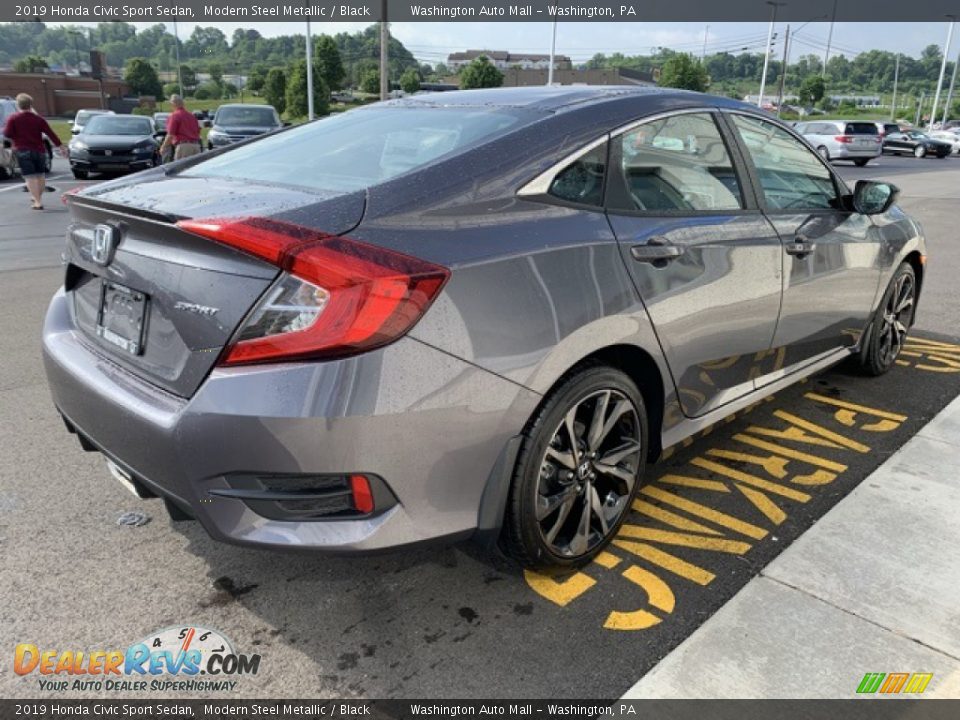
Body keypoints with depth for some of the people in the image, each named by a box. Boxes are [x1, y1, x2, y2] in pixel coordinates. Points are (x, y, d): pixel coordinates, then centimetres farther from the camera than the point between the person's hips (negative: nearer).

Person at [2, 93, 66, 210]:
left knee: (30, 177, -5)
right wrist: (60, 146, 4)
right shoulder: (38, 118, 2)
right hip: (39, 150, 3)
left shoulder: (13, 118, -5)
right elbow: (51, 133, -1)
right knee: (40, 175, 17)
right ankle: (38, 197, 31)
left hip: (23, 151, -3)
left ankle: (37, 202, -14)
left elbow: (7, 134, -8)